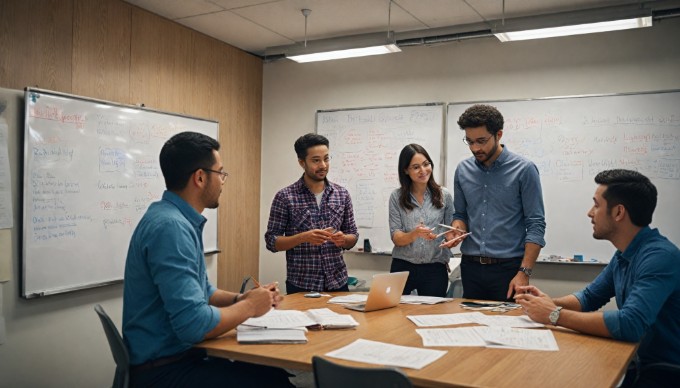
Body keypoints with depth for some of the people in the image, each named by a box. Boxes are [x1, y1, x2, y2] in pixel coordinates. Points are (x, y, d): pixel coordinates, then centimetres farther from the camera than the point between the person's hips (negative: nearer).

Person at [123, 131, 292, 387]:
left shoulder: (181, 220, 9)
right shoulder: (171, 226, -23)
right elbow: (194, 324, -29)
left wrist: (240, 298, 2)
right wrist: (249, 306, -13)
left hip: (179, 356, 9)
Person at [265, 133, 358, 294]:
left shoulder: (342, 194, 4)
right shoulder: (285, 196, -6)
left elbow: (353, 236, 9)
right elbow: (271, 241, -6)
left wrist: (343, 239, -13)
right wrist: (303, 237, -21)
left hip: (337, 283, 3)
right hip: (301, 286, -3)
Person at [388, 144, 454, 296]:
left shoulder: (444, 195, 2)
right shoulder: (397, 197, 0)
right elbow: (396, 237, -5)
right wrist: (415, 234, -24)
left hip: (435, 269, 1)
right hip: (403, 267, 0)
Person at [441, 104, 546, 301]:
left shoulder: (524, 169, -7)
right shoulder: (463, 170, 6)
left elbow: (535, 225, -9)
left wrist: (524, 272, -16)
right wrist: (457, 231, -8)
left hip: (508, 268, -4)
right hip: (470, 268, 4)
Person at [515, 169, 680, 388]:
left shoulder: (660, 256, -23)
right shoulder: (623, 255, 5)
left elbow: (630, 324, -34)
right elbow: (589, 297, 15)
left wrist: (555, 315, -25)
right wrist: (549, 303, -5)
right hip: (640, 365, 7)